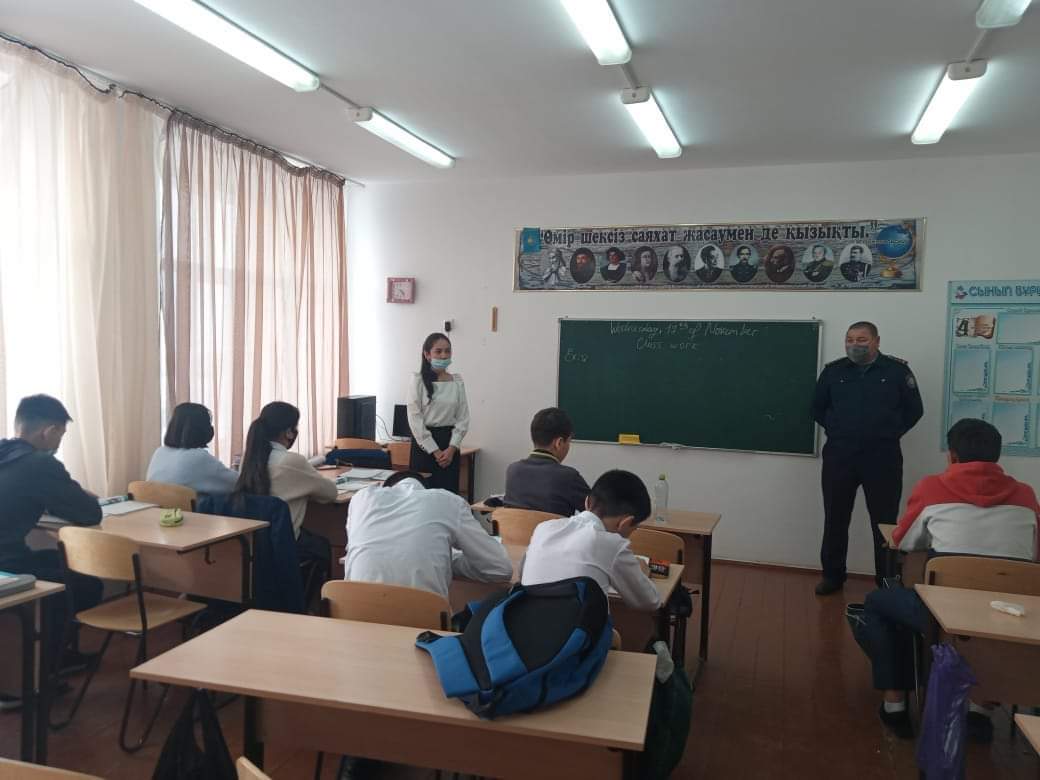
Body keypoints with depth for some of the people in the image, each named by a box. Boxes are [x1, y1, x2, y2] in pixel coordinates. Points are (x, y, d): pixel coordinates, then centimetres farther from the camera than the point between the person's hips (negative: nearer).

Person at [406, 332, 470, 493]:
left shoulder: (457, 381, 6)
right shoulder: (418, 381, -4)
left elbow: (463, 418, 4)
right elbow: (415, 419, -8)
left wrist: (451, 448, -7)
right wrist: (435, 451, -11)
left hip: (450, 445, 3)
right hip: (424, 443, -3)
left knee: (449, 491, 3)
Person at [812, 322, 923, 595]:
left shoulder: (897, 370, -1)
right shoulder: (833, 370, 4)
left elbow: (914, 410, 6)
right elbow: (818, 408, 15)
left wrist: (889, 433, 1)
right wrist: (839, 431, 7)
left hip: (882, 458, -2)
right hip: (839, 456, 2)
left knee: (885, 521, 4)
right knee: (835, 519, 9)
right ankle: (833, 575, 23)